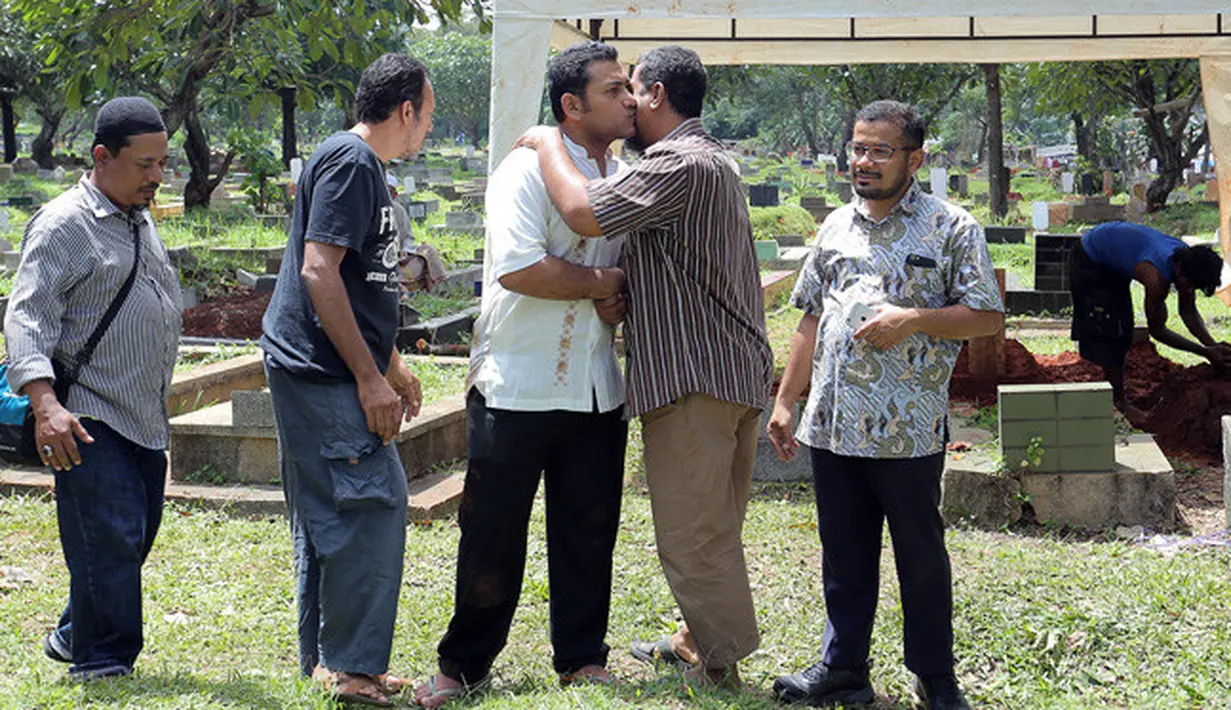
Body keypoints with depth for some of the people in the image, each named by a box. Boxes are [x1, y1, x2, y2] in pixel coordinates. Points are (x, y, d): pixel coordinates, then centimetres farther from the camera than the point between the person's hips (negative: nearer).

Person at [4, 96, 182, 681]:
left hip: (144, 417, 9)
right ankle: (103, 665, -2)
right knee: (111, 542, -12)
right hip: (88, 421, -8)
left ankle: (73, 637, 27)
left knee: (137, 533, 12)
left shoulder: (141, 222, 17)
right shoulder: (64, 225, -11)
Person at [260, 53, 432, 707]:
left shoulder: (361, 164, 19)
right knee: (373, 506, -9)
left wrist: (392, 367, 29)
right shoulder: (349, 161, -13)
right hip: (322, 374, -11)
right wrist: (369, 377, -20)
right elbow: (318, 272, -21)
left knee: (328, 517, 13)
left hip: (312, 375, 11)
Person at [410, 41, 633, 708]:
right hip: (518, 385, -6)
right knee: (493, 534, 3)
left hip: (597, 390, 6)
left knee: (588, 529, 11)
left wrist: (621, 301, -2)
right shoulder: (527, 170, -11)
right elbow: (518, 268, -24)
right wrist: (599, 285, -12)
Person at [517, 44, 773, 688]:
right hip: (733, 371, 11)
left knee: (691, 534, -4)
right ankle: (698, 640, 32)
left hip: (695, 376, -11)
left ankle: (721, 671, 1)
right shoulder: (714, 160, 21)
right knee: (710, 527, 20)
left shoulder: (679, 163, -15)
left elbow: (585, 212, -24)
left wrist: (549, 145, -9)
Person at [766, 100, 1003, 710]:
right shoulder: (836, 226, 14)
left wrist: (913, 319, -17)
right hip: (832, 425, 5)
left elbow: (988, 317, -5)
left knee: (921, 556, 5)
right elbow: (812, 319, 18)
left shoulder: (951, 229, -2)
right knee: (843, 556, 12)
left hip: (908, 429, -5)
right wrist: (785, 400, 15)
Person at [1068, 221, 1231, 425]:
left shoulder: (1188, 260, -18)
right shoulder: (1156, 276, -41)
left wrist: (1213, 345, -19)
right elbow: (1157, 330, -30)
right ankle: (1120, 402, -5)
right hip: (1088, 260, -9)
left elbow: (1189, 312, -5)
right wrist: (1205, 352, -32)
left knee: (1122, 332, 13)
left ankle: (1113, 392, 25)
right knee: (1107, 331, -12)